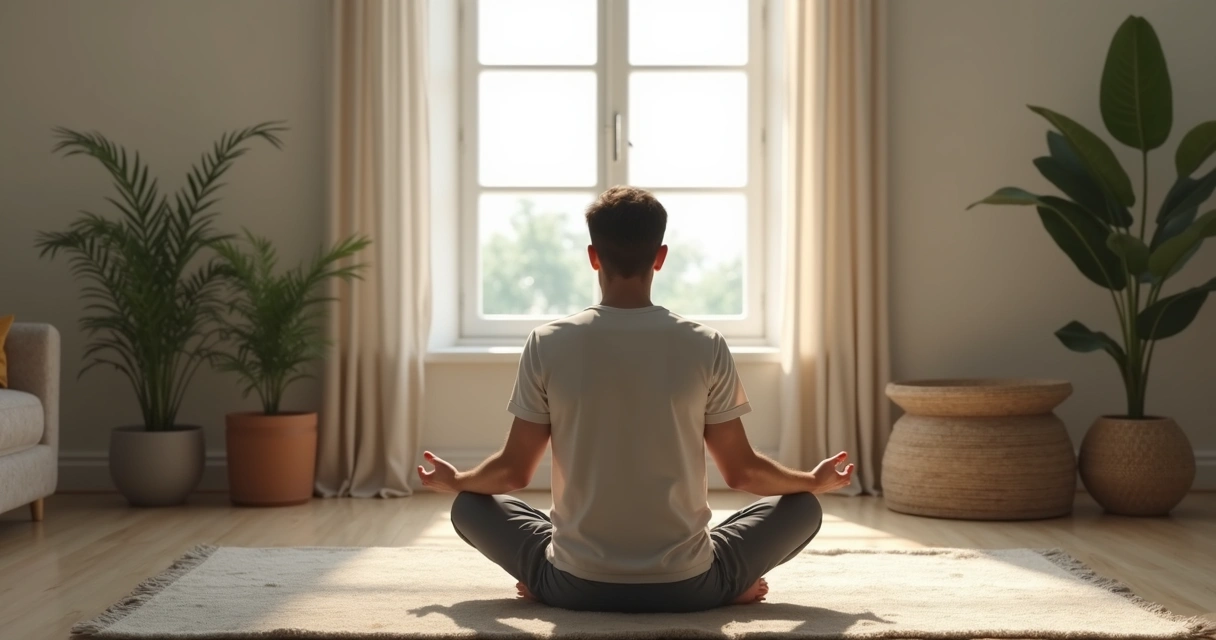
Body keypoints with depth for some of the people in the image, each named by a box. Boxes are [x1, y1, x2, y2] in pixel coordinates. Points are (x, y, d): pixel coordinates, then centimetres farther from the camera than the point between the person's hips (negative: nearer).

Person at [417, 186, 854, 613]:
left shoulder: (548, 344, -6)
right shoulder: (706, 347, -7)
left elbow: (514, 471, 1)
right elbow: (741, 471, 1)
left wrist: (454, 481, 24)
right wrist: (815, 481, 22)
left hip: (577, 586, 0)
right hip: (687, 586, 0)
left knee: (470, 506, 24)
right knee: (802, 507, 22)